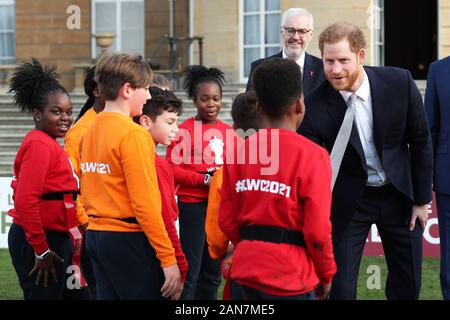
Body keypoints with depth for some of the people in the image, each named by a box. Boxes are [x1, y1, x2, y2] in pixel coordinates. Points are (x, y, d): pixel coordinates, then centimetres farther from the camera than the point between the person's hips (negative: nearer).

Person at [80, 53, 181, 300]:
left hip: (95, 234, 8)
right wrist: (168, 258, -15)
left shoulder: (91, 131, 11)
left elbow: (88, 190, 13)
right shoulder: (134, 134, -14)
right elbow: (145, 203, -18)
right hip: (128, 239, -8)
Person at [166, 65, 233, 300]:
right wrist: (204, 180, -18)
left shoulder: (228, 131, 8)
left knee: (213, 269, 13)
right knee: (191, 269, -3)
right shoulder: (184, 130, -6)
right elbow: (171, 168, -11)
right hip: (193, 205, -5)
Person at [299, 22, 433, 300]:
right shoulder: (315, 108, -20)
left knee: (408, 285, 10)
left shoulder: (400, 82, -16)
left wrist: (422, 200, 0)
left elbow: (421, 142, -3)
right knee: (341, 287, -3)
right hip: (348, 200, -1)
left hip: (399, 193, 2)